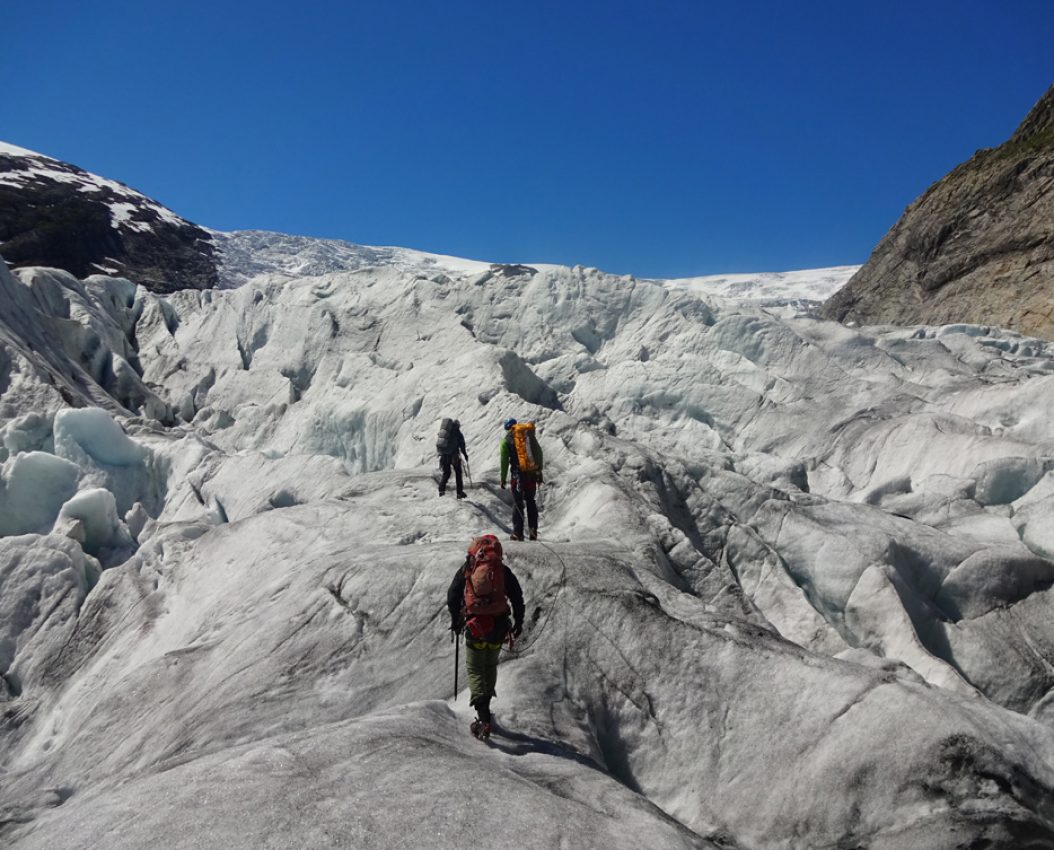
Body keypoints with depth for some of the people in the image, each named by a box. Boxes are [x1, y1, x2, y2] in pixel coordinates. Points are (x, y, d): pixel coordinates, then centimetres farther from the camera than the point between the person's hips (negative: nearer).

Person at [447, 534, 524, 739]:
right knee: (490, 666, 21)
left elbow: (452, 597, 5)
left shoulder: (466, 569, 1)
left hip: (474, 625, -1)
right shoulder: (503, 570, 0)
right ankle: (485, 706, 29)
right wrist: (518, 622, 15)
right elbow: (517, 597, 3)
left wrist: (455, 621, 18)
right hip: (498, 626, 1)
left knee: (475, 669, 7)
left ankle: (483, 716, -7)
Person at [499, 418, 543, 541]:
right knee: (531, 501, 14)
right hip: (532, 473, 4)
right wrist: (539, 472, 16)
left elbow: (504, 461, -3)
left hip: (518, 474, -4)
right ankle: (533, 532, 14)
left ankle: (518, 533, -1)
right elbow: (539, 454, 12)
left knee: (518, 503, 2)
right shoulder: (530, 435, 13)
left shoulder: (507, 440, 1)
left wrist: (503, 479, 2)